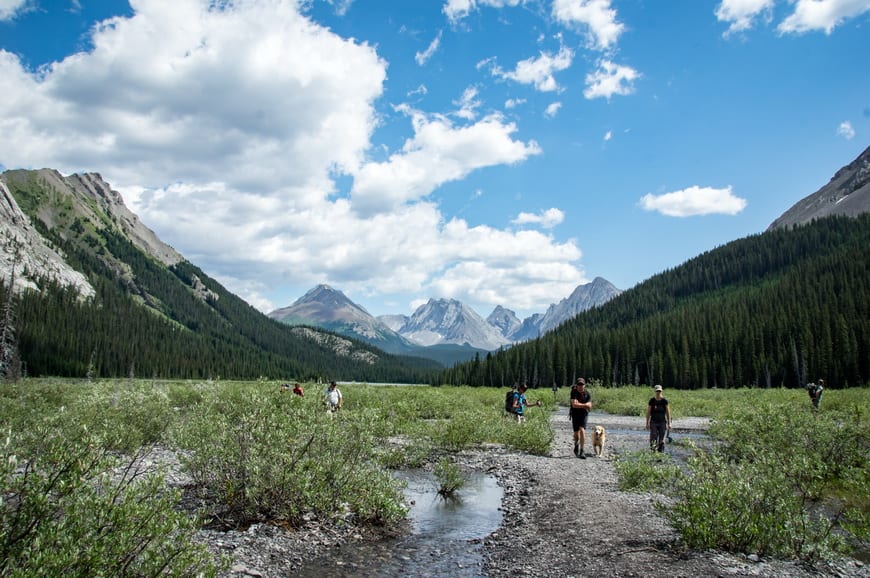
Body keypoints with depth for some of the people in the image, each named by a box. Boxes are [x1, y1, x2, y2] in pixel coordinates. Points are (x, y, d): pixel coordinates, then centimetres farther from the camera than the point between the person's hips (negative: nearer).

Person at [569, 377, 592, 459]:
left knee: (582, 430, -19)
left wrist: (579, 404, -22)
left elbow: (589, 406, -13)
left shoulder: (587, 394, -7)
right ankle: (576, 445, 39)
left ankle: (582, 451, -16)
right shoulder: (574, 392, -14)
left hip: (584, 414, 0)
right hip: (575, 414, 0)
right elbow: (574, 405, -25)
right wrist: (584, 405, -21)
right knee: (576, 433, 5)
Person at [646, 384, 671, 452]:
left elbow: (668, 413, 2)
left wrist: (669, 423, -2)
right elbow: (648, 412, 3)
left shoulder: (664, 401, 1)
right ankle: (653, 451, -2)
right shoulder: (652, 401, 0)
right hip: (654, 422, -1)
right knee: (653, 439, -9)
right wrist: (647, 423, 0)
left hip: (662, 422, 1)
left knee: (661, 440, 3)